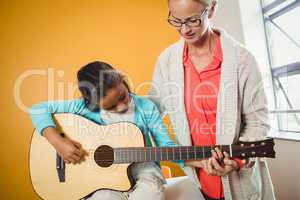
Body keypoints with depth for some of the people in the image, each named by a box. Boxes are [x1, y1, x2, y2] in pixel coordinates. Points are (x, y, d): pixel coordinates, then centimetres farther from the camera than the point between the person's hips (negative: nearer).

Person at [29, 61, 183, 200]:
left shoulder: (146, 107, -9)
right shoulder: (86, 107, -12)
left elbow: (165, 145, -4)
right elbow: (38, 109, -10)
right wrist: (58, 142, -22)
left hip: (140, 167, 1)